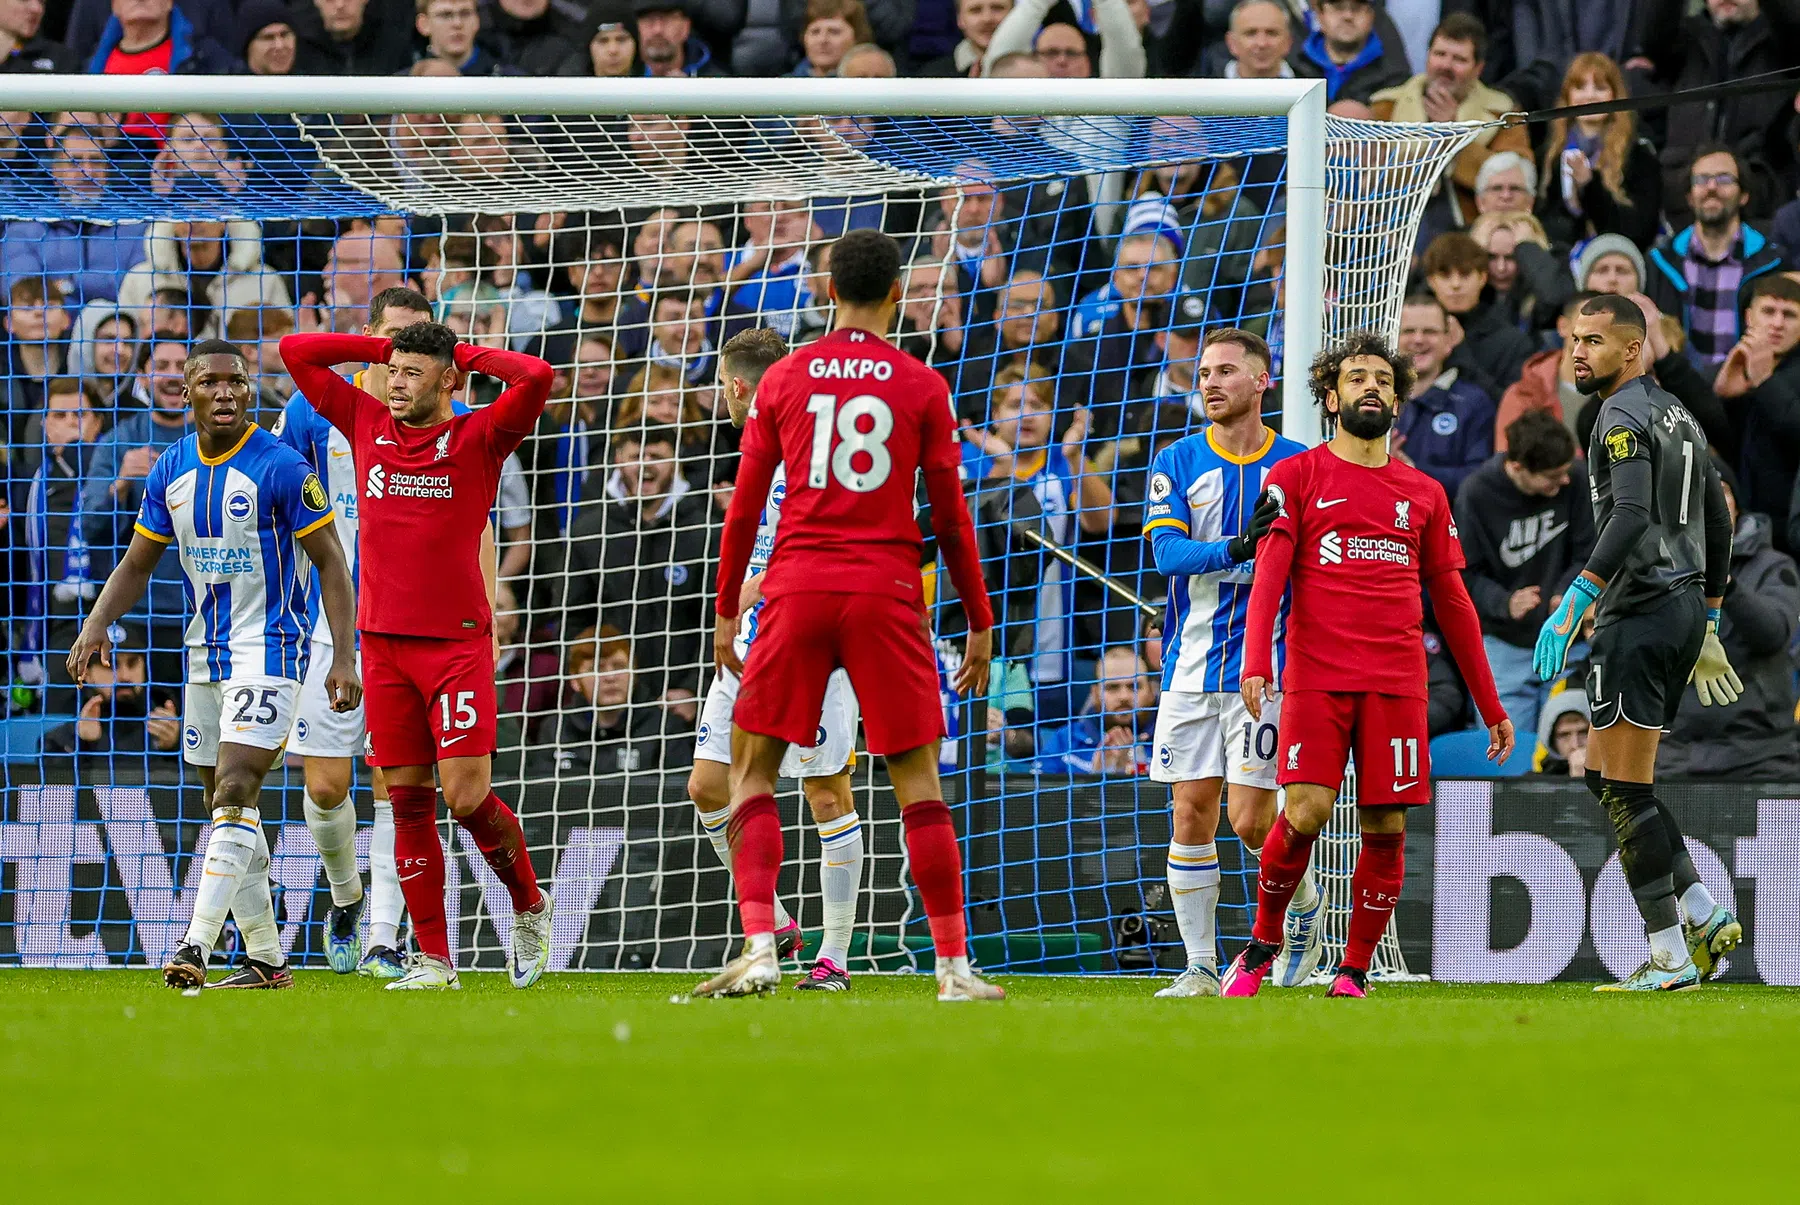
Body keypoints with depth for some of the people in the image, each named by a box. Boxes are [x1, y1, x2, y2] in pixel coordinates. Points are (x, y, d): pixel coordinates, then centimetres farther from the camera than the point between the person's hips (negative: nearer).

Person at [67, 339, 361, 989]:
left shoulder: (280, 467, -12)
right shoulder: (171, 471, 5)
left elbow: (330, 562, -10)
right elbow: (138, 561, 14)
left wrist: (343, 658, -16)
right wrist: (97, 624, -3)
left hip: (268, 648, -7)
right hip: (205, 651, 7)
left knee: (234, 794, -19)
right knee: (224, 806, 9)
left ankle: (195, 946, -27)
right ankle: (265, 958, 17)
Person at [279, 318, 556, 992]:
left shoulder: (477, 439, -2)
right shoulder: (367, 426, 10)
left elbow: (535, 377, -18)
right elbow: (295, 352, 15)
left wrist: (465, 354, -4)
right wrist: (382, 349, 10)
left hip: (457, 640, -4)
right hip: (383, 639, 4)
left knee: (466, 795, -10)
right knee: (408, 801, 2)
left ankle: (529, 904, 16)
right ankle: (433, 959, 6)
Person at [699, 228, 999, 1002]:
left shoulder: (782, 381, 6)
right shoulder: (921, 387, 3)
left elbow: (744, 507, 7)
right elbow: (950, 514, 3)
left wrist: (727, 611, 15)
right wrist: (979, 621, 10)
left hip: (798, 589, 1)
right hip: (887, 591, -1)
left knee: (753, 770, 8)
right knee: (918, 780, 3)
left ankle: (758, 947, -8)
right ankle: (954, 964, -1)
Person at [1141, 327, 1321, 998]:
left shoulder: (1298, 466, 3)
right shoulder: (1178, 463, 5)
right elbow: (1166, 550, -9)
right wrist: (1236, 549, -25)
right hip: (1191, 666, 2)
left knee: (1251, 822, -8)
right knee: (1191, 815, -1)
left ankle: (1305, 906, 22)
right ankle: (1200, 966, 7)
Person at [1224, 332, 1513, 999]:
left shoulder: (1423, 494, 16)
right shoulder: (1296, 476, 7)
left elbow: (1452, 603, 20)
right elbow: (1268, 574, -3)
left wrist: (1490, 706, 19)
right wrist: (1255, 663, -19)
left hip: (1398, 684, 3)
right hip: (1316, 679, -3)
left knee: (1387, 828, -4)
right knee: (1305, 813, -15)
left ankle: (1354, 970, 8)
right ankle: (1263, 940, 7)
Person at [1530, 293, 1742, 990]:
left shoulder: (1624, 417, -11)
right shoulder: (1679, 417, 18)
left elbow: (1632, 516, -25)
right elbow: (1718, 523, 23)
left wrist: (1574, 603, -29)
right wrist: (1708, 622, 28)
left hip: (1640, 614, -10)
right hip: (1687, 606, 10)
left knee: (1625, 790, -6)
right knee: (1606, 776, 16)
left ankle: (1670, 959, -8)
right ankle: (1705, 917, 8)